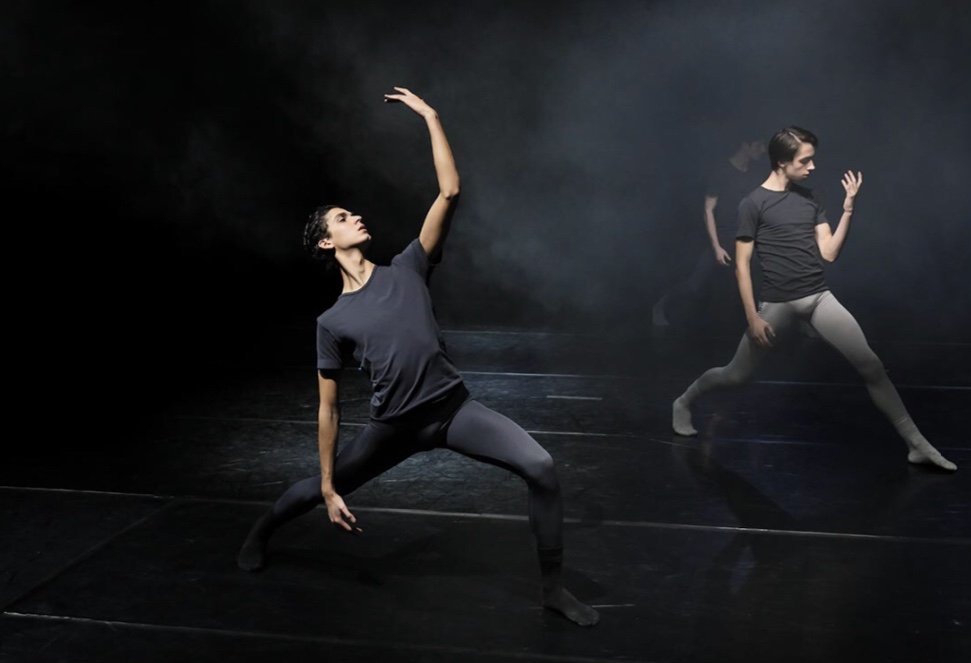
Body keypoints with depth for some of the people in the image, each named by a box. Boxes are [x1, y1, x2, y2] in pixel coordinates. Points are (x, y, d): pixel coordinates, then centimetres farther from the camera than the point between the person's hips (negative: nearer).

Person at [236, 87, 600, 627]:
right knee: (319, 486, 18)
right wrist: (330, 489, 1)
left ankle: (553, 587, -3)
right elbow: (329, 409, 2)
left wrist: (431, 117, -7)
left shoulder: (407, 270, 1)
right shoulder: (333, 322, -2)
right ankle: (260, 531, 52)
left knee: (541, 467, -18)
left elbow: (450, 192, -5)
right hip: (396, 425, 0)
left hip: (457, 407, 0)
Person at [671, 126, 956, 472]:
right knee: (735, 375, 6)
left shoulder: (810, 198, 9)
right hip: (776, 303, -4)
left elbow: (829, 253, 5)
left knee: (871, 366, -6)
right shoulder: (752, 204, -7)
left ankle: (917, 444, 0)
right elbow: (742, 264, -7)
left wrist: (848, 209, -4)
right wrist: (752, 317, -11)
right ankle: (683, 403, 35)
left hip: (819, 297, 4)